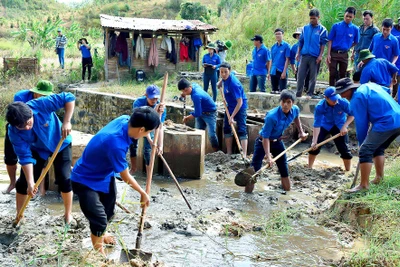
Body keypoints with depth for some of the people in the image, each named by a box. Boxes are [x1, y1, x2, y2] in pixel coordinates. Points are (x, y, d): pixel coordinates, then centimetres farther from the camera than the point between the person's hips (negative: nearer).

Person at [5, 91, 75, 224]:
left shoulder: (41, 105, -38)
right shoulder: (13, 132, -30)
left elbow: (69, 98, -36)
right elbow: (25, 157, -27)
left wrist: (66, 122, -42)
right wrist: (30, 182, -33)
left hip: (60, 144, -2)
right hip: (36, 149, 2)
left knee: (64, 179, -9)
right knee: (23, 182, 0)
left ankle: (68, 214, 13)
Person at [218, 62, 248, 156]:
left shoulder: (233, 83, -31)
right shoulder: (225, 78, -9)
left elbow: (240, 102, -31)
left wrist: (232, 117, -32)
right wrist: (220, 83, 11)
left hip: (240, 107, -9)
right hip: (230, 106, 9)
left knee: (242, 131, -14)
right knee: (227, 128, 10)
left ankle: (244, 155, -20)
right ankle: (229, 153, 17)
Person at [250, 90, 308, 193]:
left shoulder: (295, 110, -16)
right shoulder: (272, 116, -35)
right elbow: (265, 138, -30)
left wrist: (301, 132, 11)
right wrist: (268, 157, -36)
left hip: (277, 141, 6)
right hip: (263, 142, -6)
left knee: (284, 168, 11)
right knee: (254, 168, -12)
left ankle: (286, 188, 29)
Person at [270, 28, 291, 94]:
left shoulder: (286, 46, -3)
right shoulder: (273, 47, 13)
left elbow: (287, 59, -7)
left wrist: (284, 72, -14)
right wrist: (269, 72, 10)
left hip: (282, 72, -5)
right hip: (273, 72, 5)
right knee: (274, 91, 8)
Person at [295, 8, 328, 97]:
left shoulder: (322, 29, 0)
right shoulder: (305, 28, 10)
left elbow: (323, 44, -1)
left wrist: (320, 56, -9)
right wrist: (298, 53, 8)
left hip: (315, 57, -3)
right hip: (304, 55, 3)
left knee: (313, 77, 3)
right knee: (300, 75, 1)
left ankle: (310, 94, 10)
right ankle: (298, 94, 6)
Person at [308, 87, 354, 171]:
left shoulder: (343, 102, -32)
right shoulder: (320, 107, -32)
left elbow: (351, 115, -17)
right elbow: (317, 125, -31)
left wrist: (344, 126, -31)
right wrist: (314, 141, -36)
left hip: (339, 126, 0)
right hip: (325, 125, 0)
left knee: (344, 149, -5)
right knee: (314, 146, -5)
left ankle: (348, 171, 10)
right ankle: (309, 168, 13)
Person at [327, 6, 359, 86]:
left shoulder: (355, 29, -1)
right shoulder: (336, 26, -4)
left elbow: (355, 42, 13)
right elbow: (330, 41, -3)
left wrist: (347, 47, 6)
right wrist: (328, 54, -9)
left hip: (344, 55, 2)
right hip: (334, 53, -1)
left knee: (342, 75, 10)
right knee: (332, 74, 2)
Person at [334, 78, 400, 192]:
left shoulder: (357, 98, -8)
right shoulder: (369, 86, 18)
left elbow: (361, 123, -6)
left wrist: (362, 142, 6)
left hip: (386, 124, -10)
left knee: (365, 151, -8)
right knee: (378, 148, 25)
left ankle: (364, 185, -6)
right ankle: (379, 178, 29)